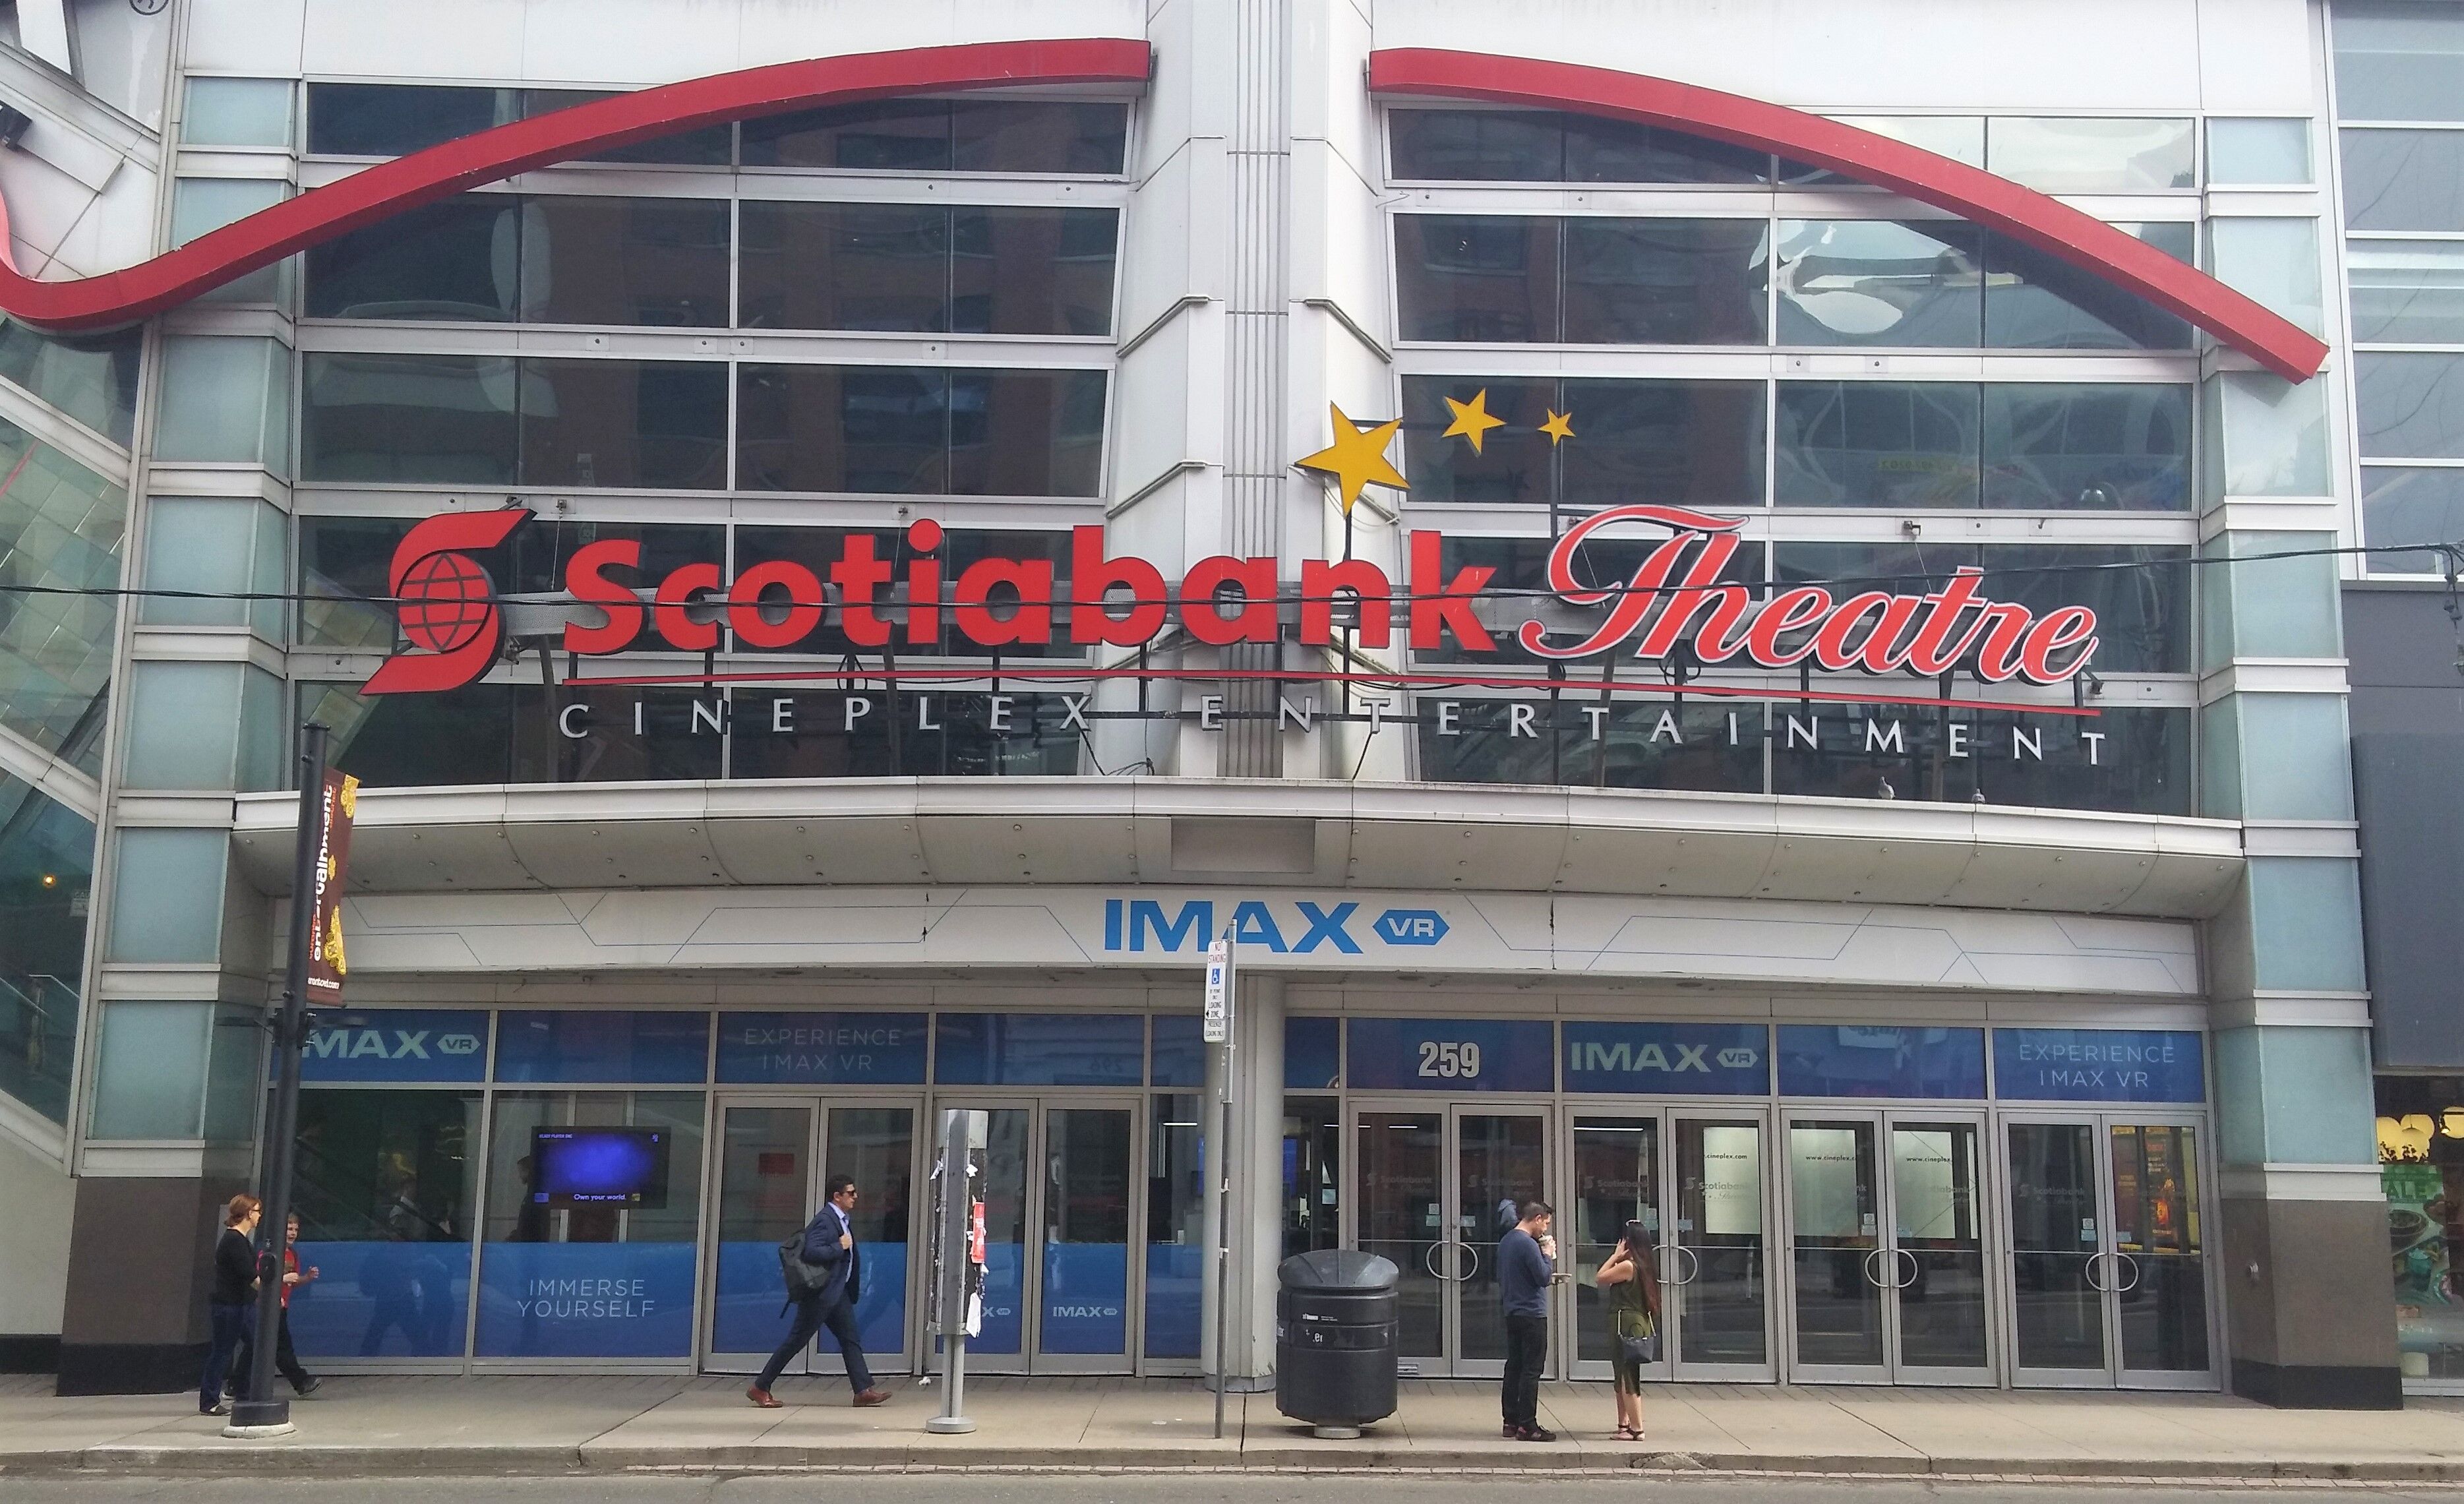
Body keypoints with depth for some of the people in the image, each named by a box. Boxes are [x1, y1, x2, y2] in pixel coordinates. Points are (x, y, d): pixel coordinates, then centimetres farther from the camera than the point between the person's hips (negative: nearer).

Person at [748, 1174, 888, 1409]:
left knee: (851, 1339, 5)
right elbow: (812, 1252, -30)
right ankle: (760, 1388, 8)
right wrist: (839, 1247, -21)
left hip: (837, 1291, 10)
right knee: (796, 1341, -2)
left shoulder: (843, 1219, 13)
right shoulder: (824, 1220, -18)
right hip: (820, 1292, -10)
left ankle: (864, 1390, 4)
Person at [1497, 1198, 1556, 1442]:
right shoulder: (1528, 1244, -18)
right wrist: (1548, 1255, -3)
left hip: (1512, 1312, 9)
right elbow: (1544, 1278, -18)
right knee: (1531, 1370, -5)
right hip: (1532, 1313, -9)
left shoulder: (1506, 1241, 12)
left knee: (1514, 1366, 12)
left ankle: (1511, 1422, 16)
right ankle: (1527, 1426, -5)